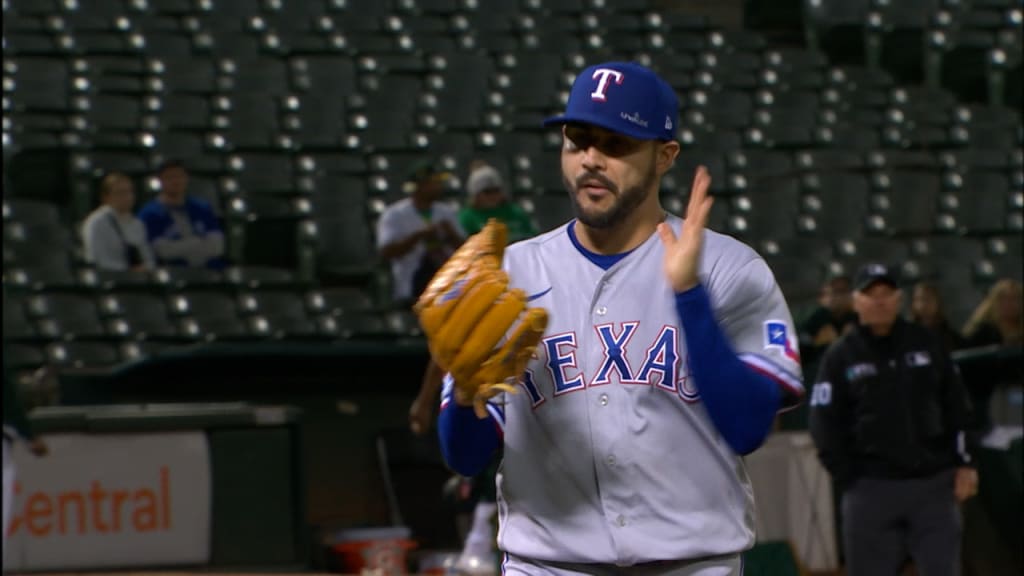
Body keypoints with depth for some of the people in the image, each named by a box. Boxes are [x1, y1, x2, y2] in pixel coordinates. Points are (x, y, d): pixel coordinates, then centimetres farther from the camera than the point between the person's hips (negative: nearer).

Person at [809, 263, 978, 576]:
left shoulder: (927, 344, 8)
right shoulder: (840, 356, 0)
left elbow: (956, 406, 11)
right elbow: (824, 425, -1)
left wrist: (964, 464, 4)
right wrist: (850, 479, -6)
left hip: (934, 483, 2)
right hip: (872, 489, -2)